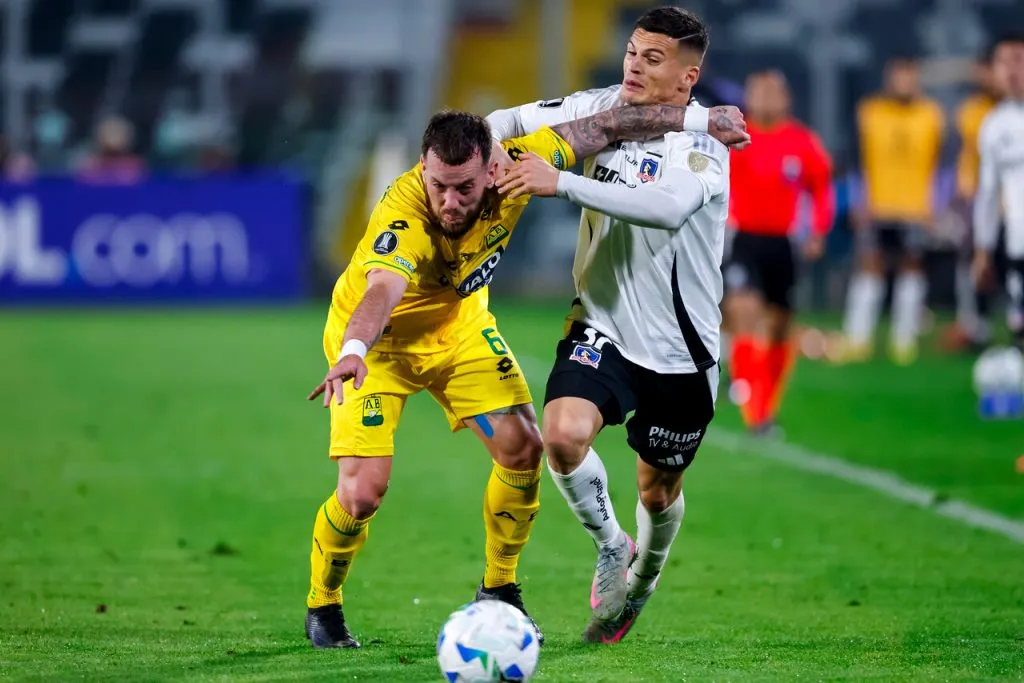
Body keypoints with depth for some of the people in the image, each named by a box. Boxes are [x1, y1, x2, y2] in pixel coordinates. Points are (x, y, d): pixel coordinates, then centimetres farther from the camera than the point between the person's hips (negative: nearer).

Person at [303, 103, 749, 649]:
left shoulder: (514, 166, -26)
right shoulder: (403, 216, -40)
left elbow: (600, 129, -14)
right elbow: (382, 292, -57)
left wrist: (695, 118, -7)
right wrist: (354, 351, -78)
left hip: (458, 326, 5)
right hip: (377, 340, -5)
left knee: (522, 448, -4)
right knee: (363, 488, -16)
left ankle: (498, 589, 19)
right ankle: (322, 605, 12)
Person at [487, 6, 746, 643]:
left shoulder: (703, 144, -18)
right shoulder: (604, 107, -2)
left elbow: (666, 206, -39)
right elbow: (512, 123, 12)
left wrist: (561, 182, -43)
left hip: (679, 351, -3)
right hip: (603, 328, 3)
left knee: (658, 491, 12)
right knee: (564, 433, -26)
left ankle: (643, 577, 47)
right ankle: (611, 547, 3)